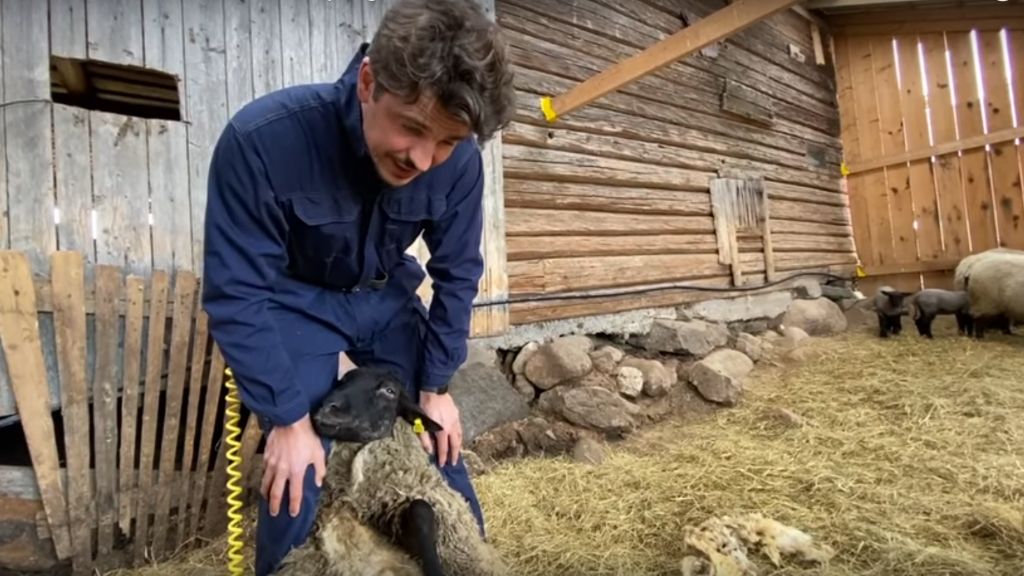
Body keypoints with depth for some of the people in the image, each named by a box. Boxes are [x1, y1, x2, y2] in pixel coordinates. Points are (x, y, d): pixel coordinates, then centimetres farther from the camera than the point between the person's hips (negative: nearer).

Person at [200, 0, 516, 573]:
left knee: (438, 450, 6)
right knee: (298, 482, -6)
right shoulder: (262, 139, -31)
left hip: (387, 298, 3)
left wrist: (435, 386, -5)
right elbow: (237, 293, -23)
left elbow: (457, 273, -9)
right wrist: (288, 418, -20)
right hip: (294, 303, -2)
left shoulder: (459, 160, -22)